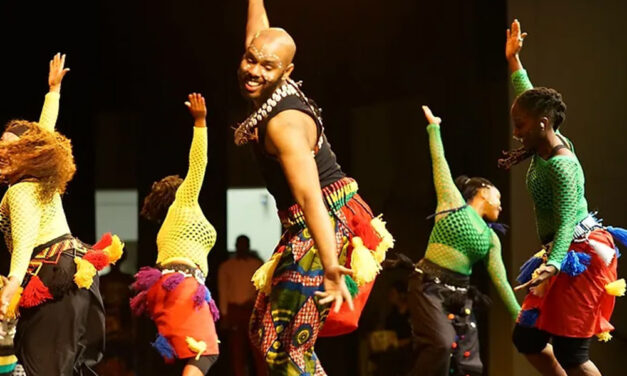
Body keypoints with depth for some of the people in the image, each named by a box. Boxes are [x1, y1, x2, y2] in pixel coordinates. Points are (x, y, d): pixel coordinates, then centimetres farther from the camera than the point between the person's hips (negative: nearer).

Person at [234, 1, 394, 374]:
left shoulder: (284, 122, -24)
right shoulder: (274, 92, 2)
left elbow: (310, 197, -35)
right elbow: (259, 31, 21)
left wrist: (330, 269, -42)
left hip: (327, 229, -10)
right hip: (301, 230, 10)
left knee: (285, 345, -15)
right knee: (264, 330, 13)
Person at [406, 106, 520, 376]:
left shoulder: (491, 238, 15)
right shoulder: (453, 201, 2)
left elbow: (500, 281, 11)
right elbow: (439, 162, 7)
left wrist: (520, 317, 6)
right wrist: (434, 128, 12)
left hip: (460, 296, 6)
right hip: (429, 287, -6)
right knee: (441, 345, -28)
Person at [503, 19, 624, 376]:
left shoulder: (560, 166, -21)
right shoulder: (551, 143, 4)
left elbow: (567, 223, -29)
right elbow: (530, 99, 22)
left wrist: (552, 266, -44)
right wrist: (513, 59, 28)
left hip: (580, 257, -10)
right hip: (567, 256, 10)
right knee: (527, 337, 9)